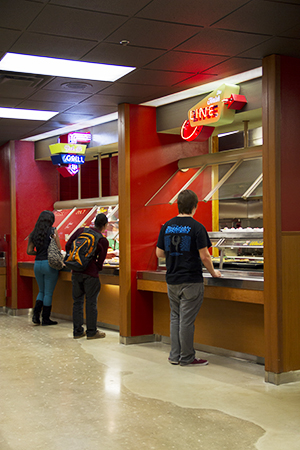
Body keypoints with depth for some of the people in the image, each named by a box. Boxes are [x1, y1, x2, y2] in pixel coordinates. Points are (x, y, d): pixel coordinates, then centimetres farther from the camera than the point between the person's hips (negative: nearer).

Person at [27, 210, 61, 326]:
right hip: (49, 263, -5)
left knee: (42, 291, 20)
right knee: (48, 293, 4)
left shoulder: (33, 233, 7)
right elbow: (59, 248, -12)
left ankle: (36, 313, 6)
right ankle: (45, 319, 9)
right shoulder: (52, 231, -7)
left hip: (37, 264, 5)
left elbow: (29, 251, 7)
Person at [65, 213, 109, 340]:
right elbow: (100, 262, -1)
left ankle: (77, 331, 17)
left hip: (76, 272, 4)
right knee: (91, 302, 4)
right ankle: (91, 332, 11)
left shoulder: (81, 231, 6)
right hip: (91, 273, -4)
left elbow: (68, 246, 6)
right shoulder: (103, 241, -4)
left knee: (77, 301, 11)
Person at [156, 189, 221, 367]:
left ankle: (175, 355, 17)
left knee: (175, 317, 14)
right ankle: (187, 357, 9)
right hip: (191, 281, -5)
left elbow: (160, 253, 8)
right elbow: (204, 256, -13)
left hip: (172, 280, 5)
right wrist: (213, 272, 3)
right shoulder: (197, 227, -11)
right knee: (187, 319, 0)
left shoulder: (167, 226, 4)